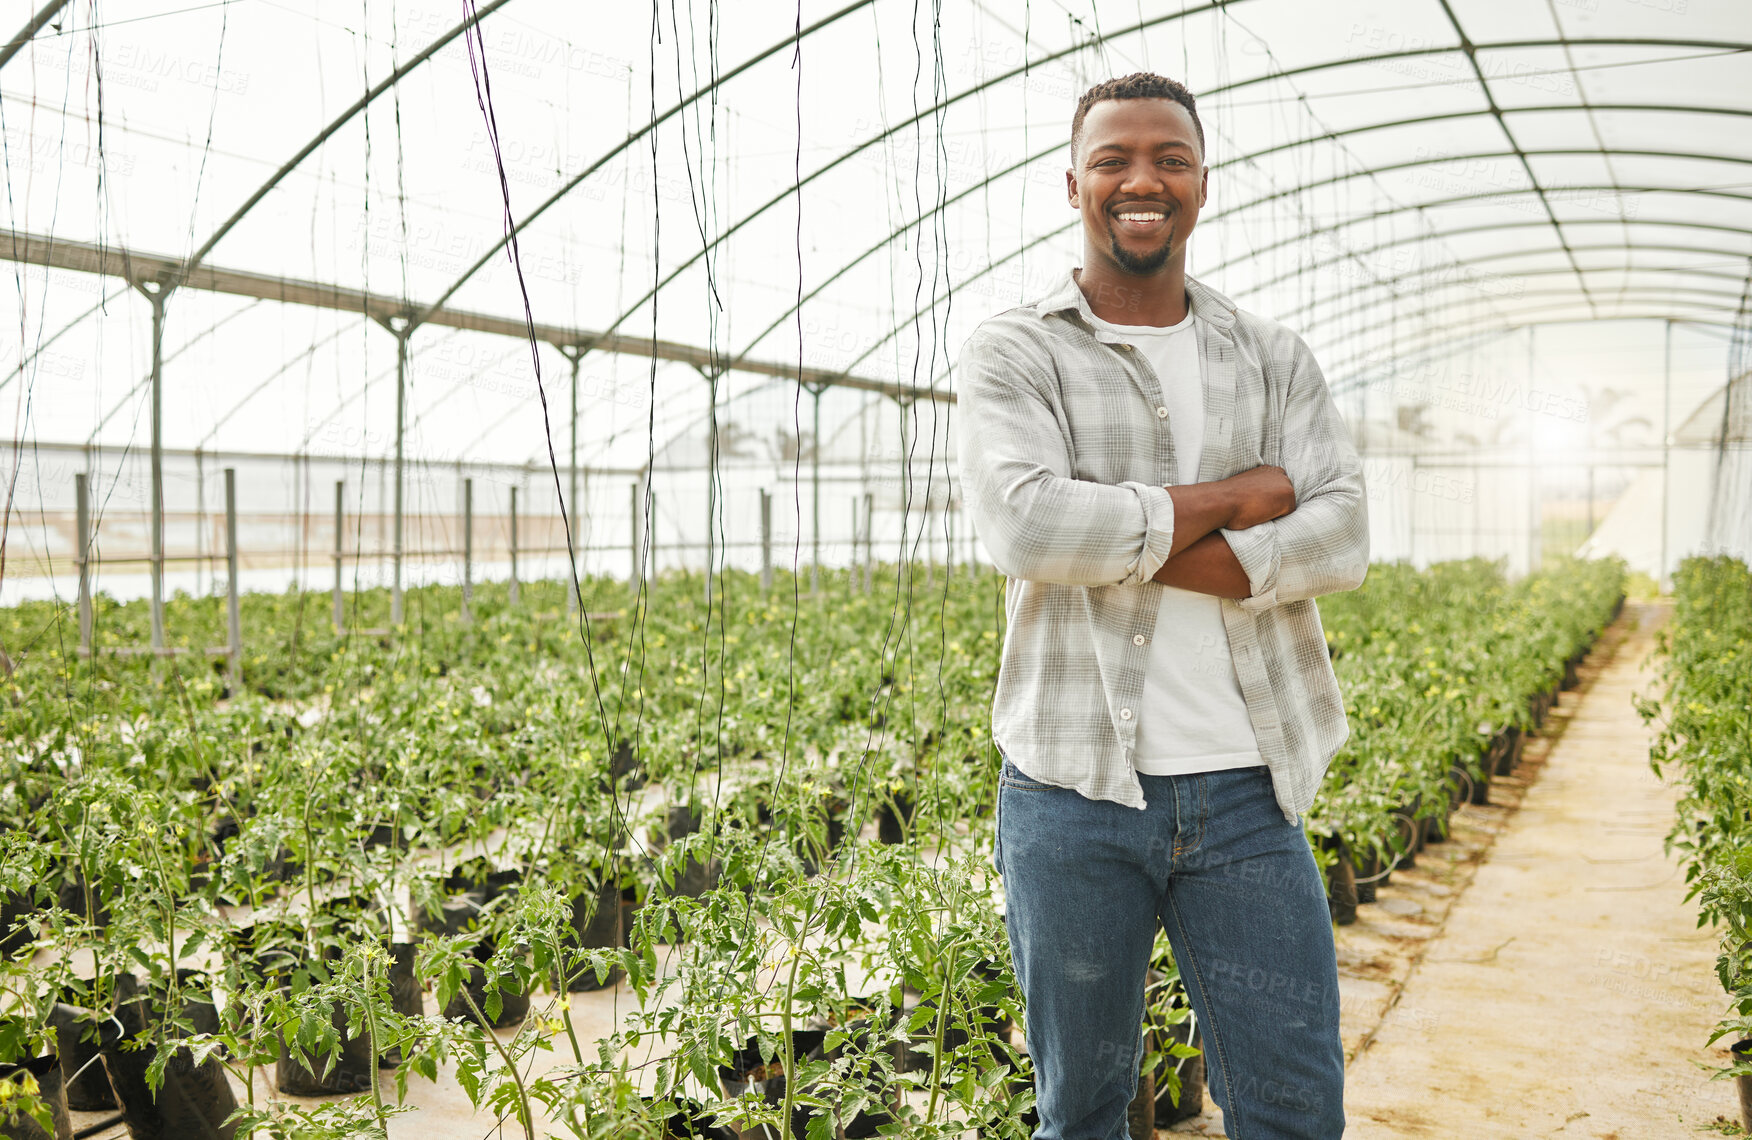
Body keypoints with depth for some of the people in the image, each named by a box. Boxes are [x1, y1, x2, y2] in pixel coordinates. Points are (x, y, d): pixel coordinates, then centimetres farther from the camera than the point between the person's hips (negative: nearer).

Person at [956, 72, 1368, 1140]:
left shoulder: (1276, 359, 11)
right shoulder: (1013, 356, 1)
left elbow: (1342, 537, -4)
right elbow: (1026, 525, -17)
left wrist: (1131, 550, -15)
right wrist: (1232, 500, -9)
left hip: (1246, 787, 2)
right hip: (1074, 788, -2)